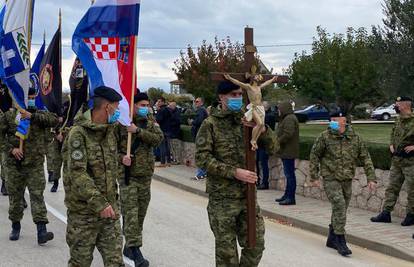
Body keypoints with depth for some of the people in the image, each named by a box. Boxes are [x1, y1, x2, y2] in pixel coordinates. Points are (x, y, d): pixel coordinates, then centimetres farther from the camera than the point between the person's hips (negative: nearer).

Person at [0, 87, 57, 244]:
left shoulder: (39, 114, 2)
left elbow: (54, 120, -18)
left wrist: (32, 116, -25)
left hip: (35, 165, -1)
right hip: (14, 164, 2)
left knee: (37, 195, -8)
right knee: (15, 196, 11)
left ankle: (41, 231, -12)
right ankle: (15, 227, 29)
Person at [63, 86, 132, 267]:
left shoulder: (112, 130, 7)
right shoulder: (78, 134, -15)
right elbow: (77, 174, -23)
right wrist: (99, 204, -27)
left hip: (109, 208, 6)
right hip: (83, 212, -6)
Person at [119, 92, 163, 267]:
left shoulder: (151, 122, 7)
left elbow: (158, 138, -11)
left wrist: (139, 130, -22)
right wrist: (121, 157, -19)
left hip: (146, 174, 5)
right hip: (128, 174, -5)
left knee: (140, 213, 12)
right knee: (131, 213, -11)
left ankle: (129, 246, 26)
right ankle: (135, 251, -11)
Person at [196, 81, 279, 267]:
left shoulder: (248, 121, 8)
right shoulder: (211, 124, -5)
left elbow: (273, 147, 4)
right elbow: (202, 158, -12)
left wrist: (262, 129, -16)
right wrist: (234, 172, -20)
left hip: (248, 195, 4)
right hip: (222, 197, -4)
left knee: (256, 245, 9)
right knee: (226, 251, 4)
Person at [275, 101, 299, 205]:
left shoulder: (289, 119, -15)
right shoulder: (286, 118, 20)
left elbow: (288, 134, -25)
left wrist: (277, 142, -15)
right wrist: (278, 141, 9)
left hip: (288, 152, -11)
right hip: (286, 151, 11)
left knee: (290, 174, -8)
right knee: (288, 174, 15)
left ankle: (291, 198, -7)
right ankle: (287, 195, 23)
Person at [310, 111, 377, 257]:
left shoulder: (355, 138, -1)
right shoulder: (325, 137, -8)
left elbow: (365, 158, 4)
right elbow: (314, 156, 0)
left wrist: (371, 178, -2)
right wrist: (314, 177, -1)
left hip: (347, 179, 4)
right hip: (330, 178, -4)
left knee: (341, 209, 11)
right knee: (339, 205, -17)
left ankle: (332, 239, 28)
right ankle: (340, 242, -10)